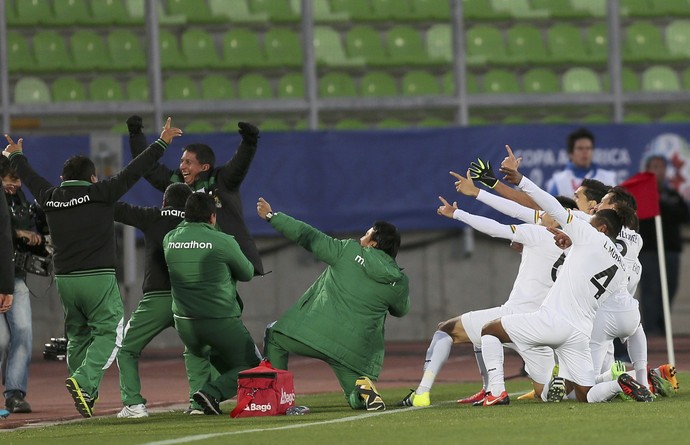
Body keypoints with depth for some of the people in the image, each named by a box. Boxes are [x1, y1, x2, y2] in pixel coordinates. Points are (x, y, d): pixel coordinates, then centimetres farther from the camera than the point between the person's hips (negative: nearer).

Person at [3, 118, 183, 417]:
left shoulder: (51, 199, 6)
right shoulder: (100, 193, -5)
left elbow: (29, 178, 25)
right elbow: (134, 171, -1)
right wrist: (161, 143, 7)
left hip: (64, 279, 5)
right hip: (98, 277, -5)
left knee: (78, 335, 15)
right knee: (108, 332, -2)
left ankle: (85, 393, 11)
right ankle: (83, 381, -22)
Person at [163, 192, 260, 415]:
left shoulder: (170, 239, 0)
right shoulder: (223, 242, -11)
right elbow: (247, 273, 3)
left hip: (184, 324, 5)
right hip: (222, 321, -5)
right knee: (251, 368, 7)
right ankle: (212, 392, -17)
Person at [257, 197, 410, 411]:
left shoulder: (349, 251, 0)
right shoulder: (399, 282, 6)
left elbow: (308, 236, 5)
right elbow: (400, 310, 26)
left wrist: (272, 216, 16)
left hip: (314, 330, -2)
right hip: (353, 351, 2)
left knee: (275, 337, 26)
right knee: (358, 401, 16)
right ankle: (364, 389, -21)